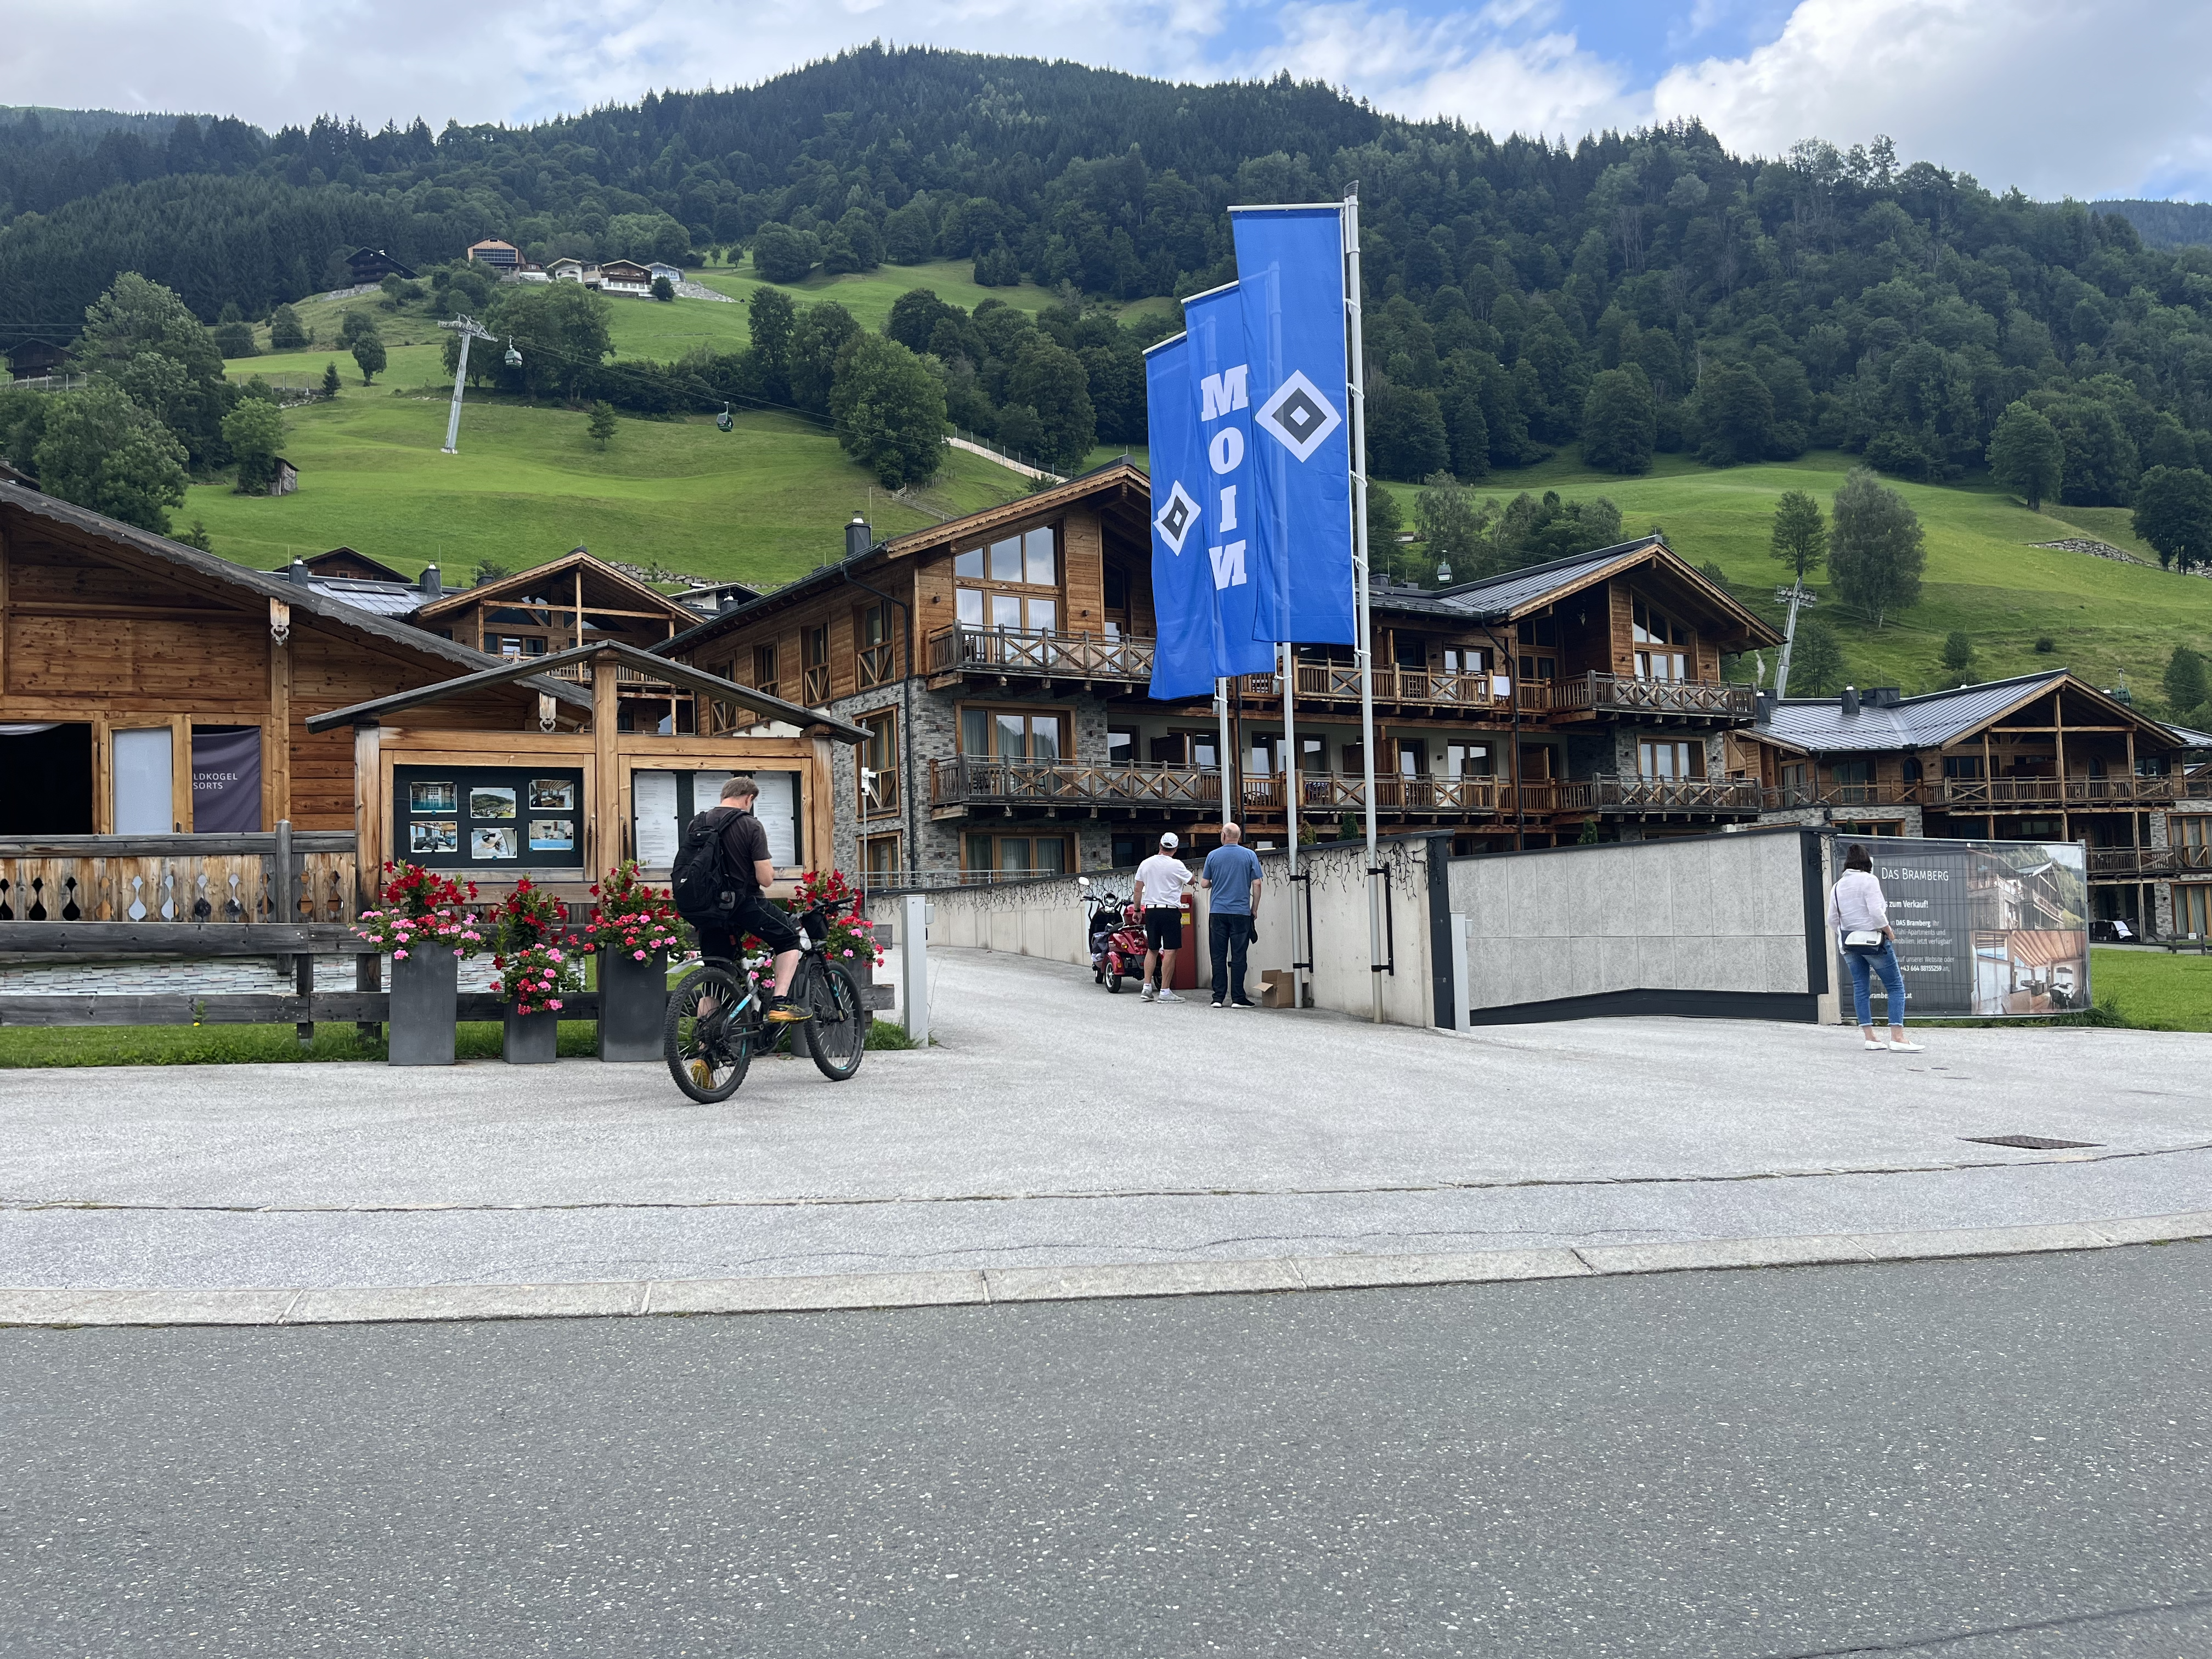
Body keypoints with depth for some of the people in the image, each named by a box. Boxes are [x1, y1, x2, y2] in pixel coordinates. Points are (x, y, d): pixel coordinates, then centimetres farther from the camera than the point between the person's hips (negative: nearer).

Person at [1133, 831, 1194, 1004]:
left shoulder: (1146, 864, 6)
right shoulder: (1176, 866, -8)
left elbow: (1138, 889, 11)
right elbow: (1191, 881, 7)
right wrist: (1187, 872, 27)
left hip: (1151, 911, 6)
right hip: (1170, 911, -6)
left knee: (1152, 950, 15)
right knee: (1170, 951, -4)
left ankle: (1147, 987, 10)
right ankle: (1164, 992, -7)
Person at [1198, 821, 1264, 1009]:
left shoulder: (1213, 856, 3)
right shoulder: (1250, 855, 1)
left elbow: (1204, 884, 6)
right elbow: (1257, 884, -1)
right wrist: (1255, 909, 8)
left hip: (1218, 913, 1)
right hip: (1241, 912, -1)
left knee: (1219, 956, 4)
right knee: (1238, 956, 1)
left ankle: (1218, 997, 3)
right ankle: (1238, 998, 0)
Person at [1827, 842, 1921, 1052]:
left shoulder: (1837, 886, 7)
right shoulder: (1868, 881, -12)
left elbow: (1832, 920, 6)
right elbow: (1877, 913, -19)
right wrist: (1889, 932, -6)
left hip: (1849, 943, 6)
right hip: (1873, 940, -6)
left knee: (1861, 989, 9)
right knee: (1896, 987, -1)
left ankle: (1869, 1037, 6)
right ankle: (1897, 1037, -10)